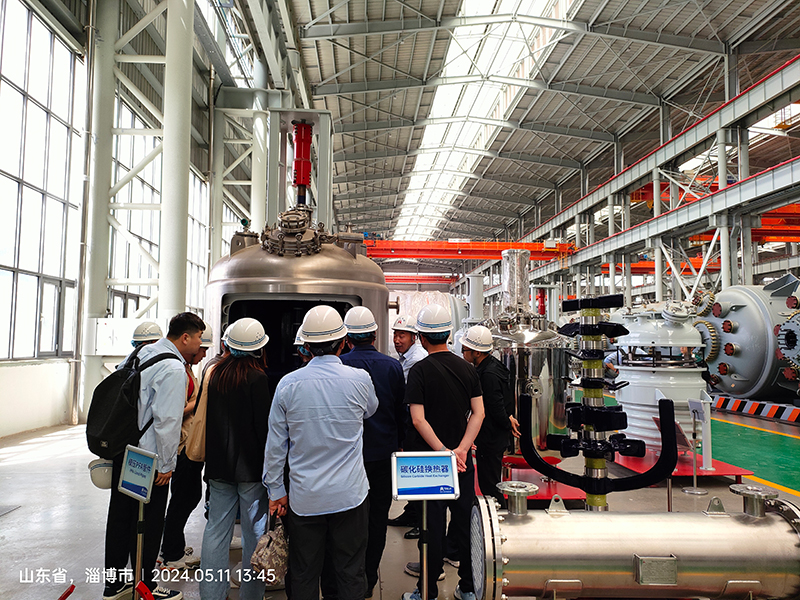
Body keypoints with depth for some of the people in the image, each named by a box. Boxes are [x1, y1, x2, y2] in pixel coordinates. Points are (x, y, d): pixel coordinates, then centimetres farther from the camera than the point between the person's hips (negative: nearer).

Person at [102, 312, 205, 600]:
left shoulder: (141, 354, 8)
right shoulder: (173, 369, -19)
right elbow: (167, 421, -22)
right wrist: (166, 465, -14)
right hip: (149, 459, -9)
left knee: (120, 513, 17)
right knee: (147, 521, 5)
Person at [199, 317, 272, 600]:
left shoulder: (213, 373, 4)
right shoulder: (257, 378, -14)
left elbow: (205, 418, 11)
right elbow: (263, 425, -14)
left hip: (219, 467, 6)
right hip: (250, 466, -5)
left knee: (216, 530, 12)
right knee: (253, 532, 6)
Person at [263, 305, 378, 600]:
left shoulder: (288, 384, -6)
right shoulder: (359, 379, -9)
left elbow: (275, 444, 0)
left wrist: (276, 490, 9)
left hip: (303, 498, 1)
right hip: (350, 495, -1)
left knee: (303, 576, 14)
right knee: (350, 573, 13)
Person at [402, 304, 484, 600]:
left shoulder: (420, 370, -11)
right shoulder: (467, 368, 2)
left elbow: (418, 420, -18)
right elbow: (478, 413, -4)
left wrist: (444, 452, -16)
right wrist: (461, 449, -10)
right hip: (462, 460, 4)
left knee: (432, 526, 6)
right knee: (465, 522, 14)